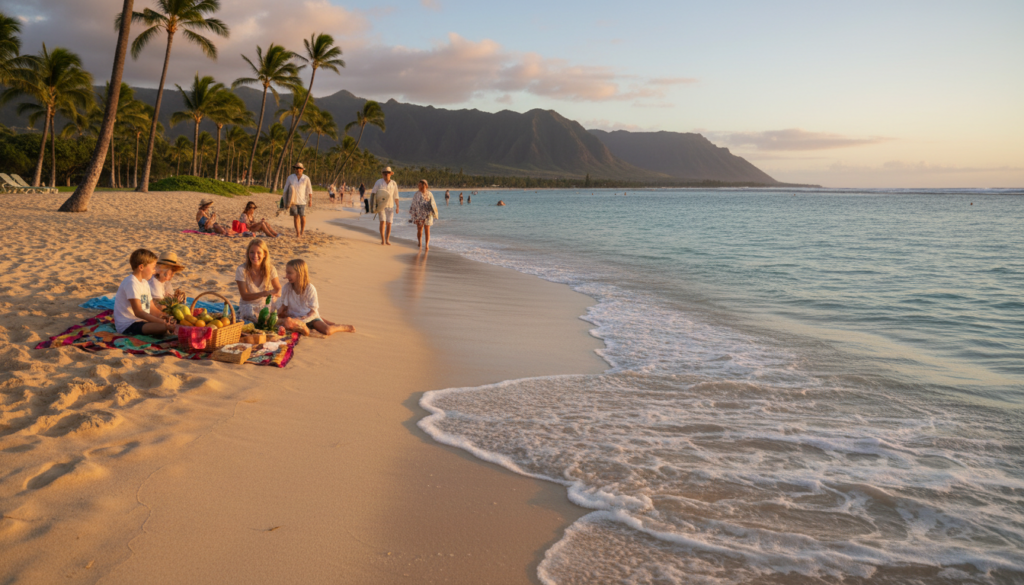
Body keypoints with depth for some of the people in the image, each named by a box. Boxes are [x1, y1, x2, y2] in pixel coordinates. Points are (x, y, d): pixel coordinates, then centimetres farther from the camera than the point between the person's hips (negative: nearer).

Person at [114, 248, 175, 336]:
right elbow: (138, 312, -24)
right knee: (162, 328, -32)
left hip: (141, 321, 10)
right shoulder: (131, 283, -16)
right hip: (127, 325, -10)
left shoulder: (145, 283, 17)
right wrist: (164, 323, -28)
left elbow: (152, 309, 18)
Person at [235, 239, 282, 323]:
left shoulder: (270, 269, -8)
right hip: (248, 306, -2)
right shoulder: (241, 270, -15)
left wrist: (276, 293, -25)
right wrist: (263, 294, -33)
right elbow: (244, 296, -15)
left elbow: (278, 288, 1)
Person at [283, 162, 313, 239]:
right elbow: (285, 189, 8)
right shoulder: (290, 177, 3)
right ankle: (298, 234, 4)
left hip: (302, 201, -1)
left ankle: (302, 232, 19)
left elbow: (309, 190, 4)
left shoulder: (306, 178, 1)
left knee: (302, 217, -3)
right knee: (296, 216, 1)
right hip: (293, 200, 1)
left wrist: (310, 200, -2)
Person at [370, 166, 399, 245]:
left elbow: (396, 196, 6)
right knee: (382, 221, -15)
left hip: (390, 206, 2)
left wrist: (397, 207, 1)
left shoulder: (394, 184, 1)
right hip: (381, 205, -2)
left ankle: (387, 240, 14)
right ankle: (383, 240, -12)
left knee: (389, 223, 0)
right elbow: (373, 192, -2)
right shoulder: (379, 182, -5)